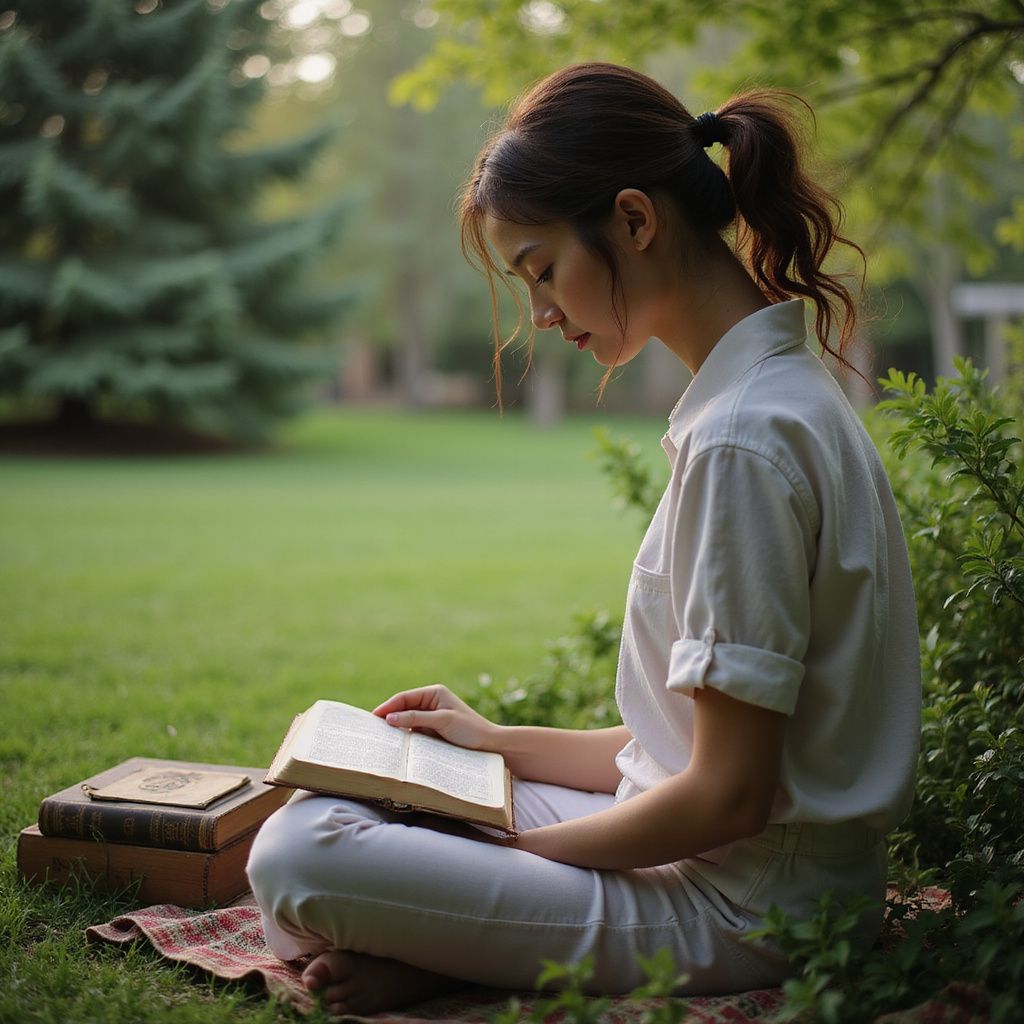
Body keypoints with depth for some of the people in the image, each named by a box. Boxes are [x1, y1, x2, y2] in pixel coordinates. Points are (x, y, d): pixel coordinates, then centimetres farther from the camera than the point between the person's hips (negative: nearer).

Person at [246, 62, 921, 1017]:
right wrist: (497, 740, 12)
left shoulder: (742, 439, -23)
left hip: (741, 915, -10)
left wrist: (516, 854, -9)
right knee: (341, 797, 16)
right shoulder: (782, 391, 8)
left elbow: (729, 795, -22)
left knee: (297, 860, -22)